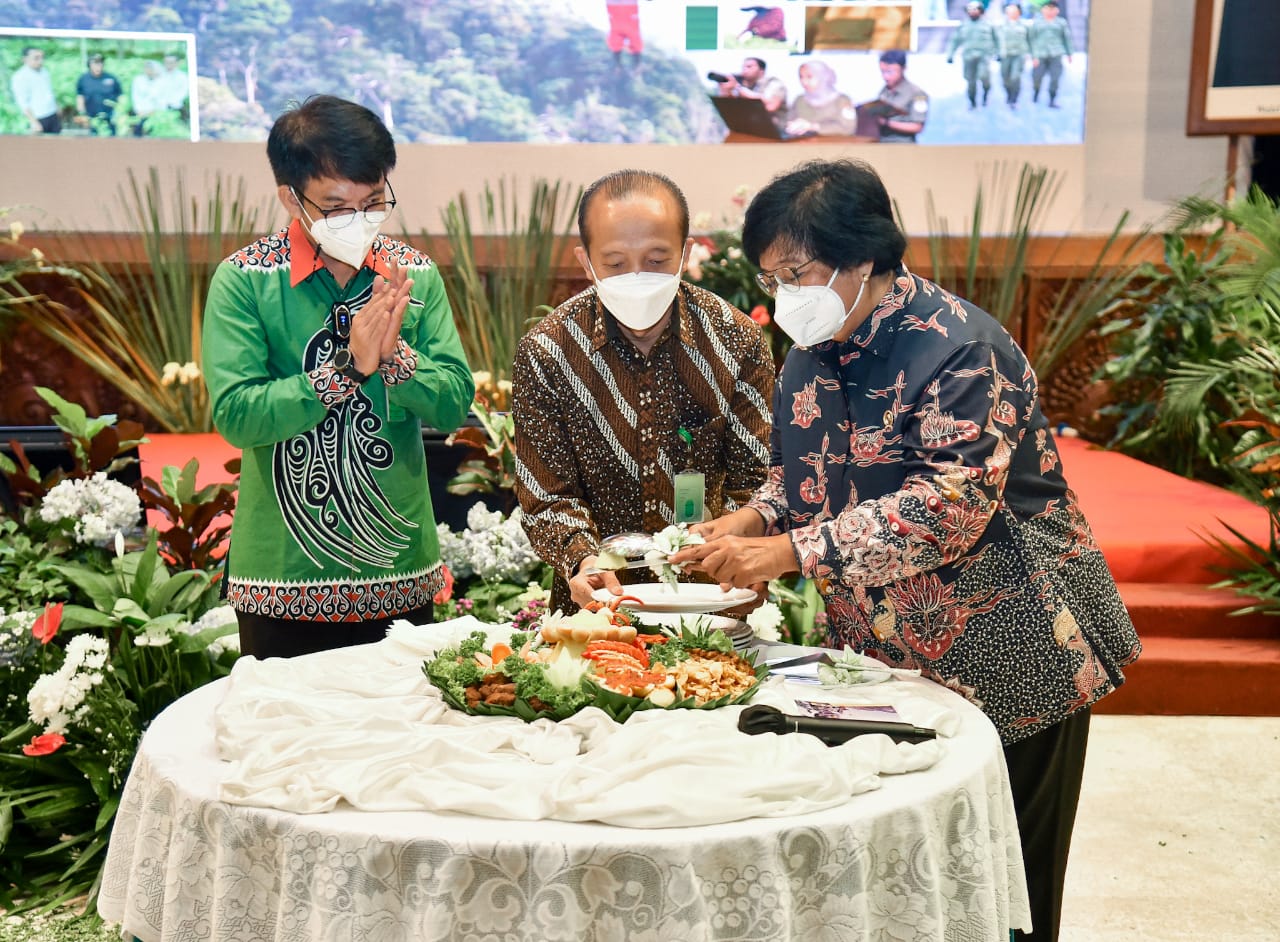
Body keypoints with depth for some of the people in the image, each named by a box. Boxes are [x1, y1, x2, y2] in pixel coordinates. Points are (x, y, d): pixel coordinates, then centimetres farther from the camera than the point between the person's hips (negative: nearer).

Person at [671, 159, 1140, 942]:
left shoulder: (959, 350, -21)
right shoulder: (815, 353, 3)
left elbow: (949, 504, -29)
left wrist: (791, 552, -30)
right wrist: (756, 518, -7)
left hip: (1005, 661, -7)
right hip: (883, 655, 7)